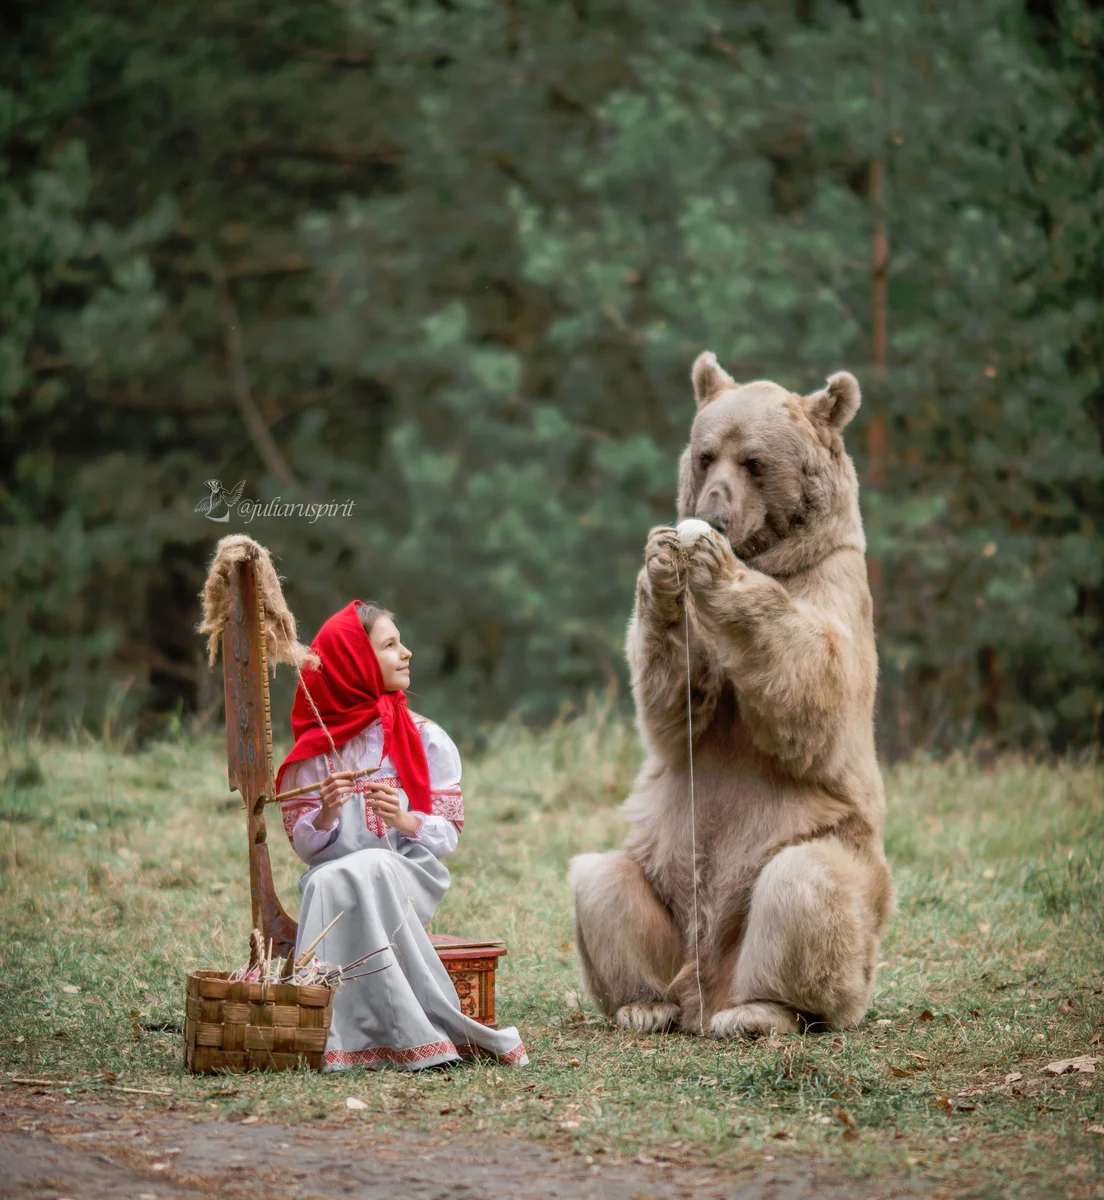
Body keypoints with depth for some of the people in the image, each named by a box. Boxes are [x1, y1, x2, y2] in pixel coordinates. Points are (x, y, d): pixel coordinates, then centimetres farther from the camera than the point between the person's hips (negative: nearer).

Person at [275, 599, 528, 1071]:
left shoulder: (426, 740, 7)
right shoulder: (317, 749, 8)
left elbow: (447, 836, 2)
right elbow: (303, 845, 6)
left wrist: (405, 821, -18)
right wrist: (325, 816, -16)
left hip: (408, 877, -1)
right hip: (333, 878, 1)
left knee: (370, 870, -36)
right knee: (326, 883, -35)